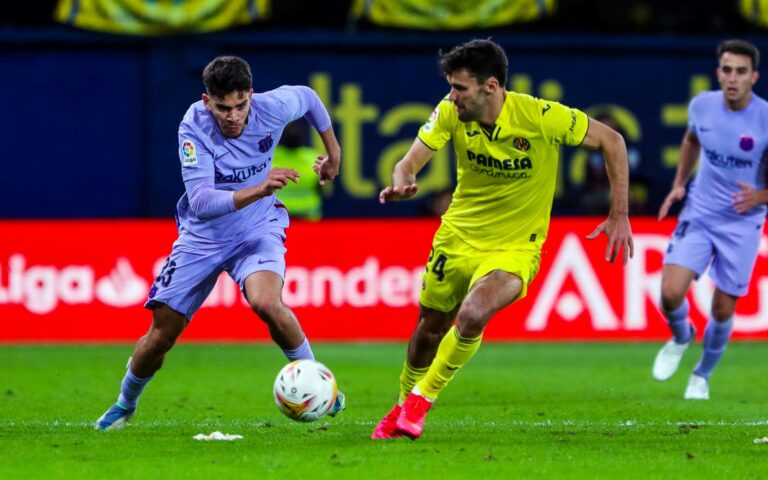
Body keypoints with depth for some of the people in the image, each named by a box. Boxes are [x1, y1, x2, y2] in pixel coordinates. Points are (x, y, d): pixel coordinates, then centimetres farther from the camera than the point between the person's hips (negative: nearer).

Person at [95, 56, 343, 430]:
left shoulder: (272, 107, -20)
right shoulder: (193, 128, -27)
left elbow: (309, 98, 5)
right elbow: (200, 202, -37)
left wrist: (333, 153, 13)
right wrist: (259, 190, -49)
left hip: (258, 230, 0)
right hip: (202, 236, 0)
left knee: (266, 303, -31)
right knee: (161, 334, 4)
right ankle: (125, 404, 33)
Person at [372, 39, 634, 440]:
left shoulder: (541, 117, -23)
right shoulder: (450, 112, -13)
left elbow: (611, 141, -11)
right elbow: (410, 162, -15)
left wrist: (619, 216, -13)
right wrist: (401, 183, -41)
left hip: (515, 247, -4)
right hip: (457, 237, 4)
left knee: (471, 316, -29)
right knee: (429, 329, 13)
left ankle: (422, 397, -4)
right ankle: (403, 406, 43)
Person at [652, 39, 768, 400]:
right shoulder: (702, 105, -6)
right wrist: (679, 184, 12)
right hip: (699, 214, 2)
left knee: (723, 309, 4)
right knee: (671, 292, -14)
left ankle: (702, 375, 31)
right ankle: (680, 336, 21)